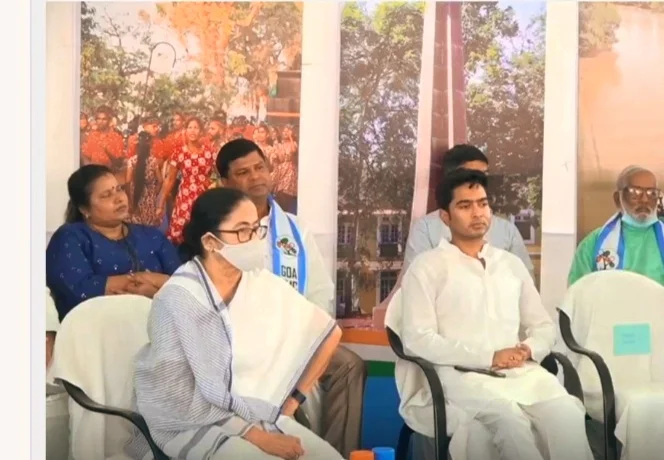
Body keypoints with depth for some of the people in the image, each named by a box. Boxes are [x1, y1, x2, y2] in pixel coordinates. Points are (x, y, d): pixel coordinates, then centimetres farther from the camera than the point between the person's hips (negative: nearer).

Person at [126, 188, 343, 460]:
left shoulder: (263, 285, -3)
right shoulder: (177, 300, -17)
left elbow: (329, 333, 8)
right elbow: (180, 402, -18)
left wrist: (292, 401, 3)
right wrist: (255, 436, -19)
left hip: (251, 413, 5)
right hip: (189, 424, -5)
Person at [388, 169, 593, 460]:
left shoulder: (512, 264, 22)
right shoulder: (427, 266, 5)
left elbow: (544, 325, 22)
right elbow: (417, 338, -6)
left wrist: (528, 350, -4)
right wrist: (489, 358, -12)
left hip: (521, 372, 5)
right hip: (463, 375, -4)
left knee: (567, 414, -28)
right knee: (510, 419, -36)